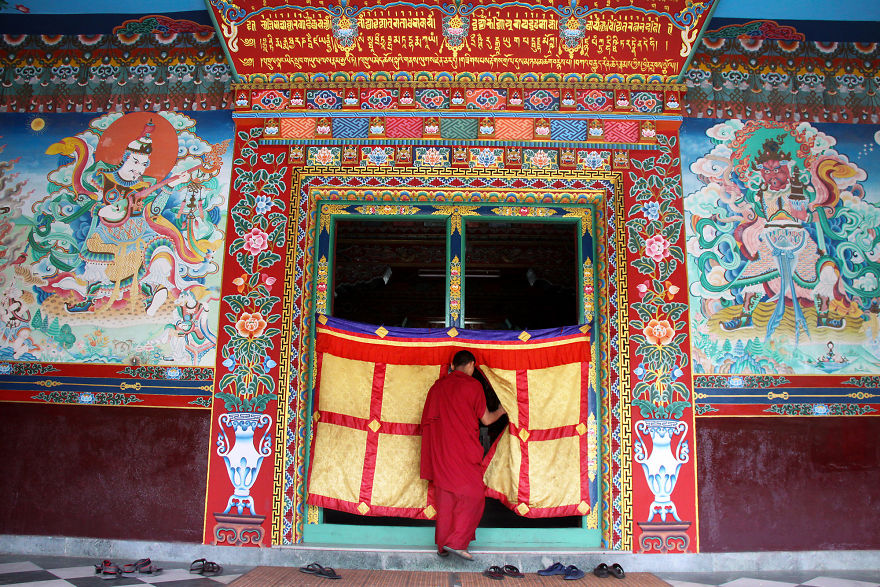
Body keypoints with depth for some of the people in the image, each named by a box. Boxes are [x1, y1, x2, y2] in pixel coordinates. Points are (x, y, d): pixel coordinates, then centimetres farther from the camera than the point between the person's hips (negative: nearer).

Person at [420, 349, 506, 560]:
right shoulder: (472, 385, -4)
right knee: (473, 495, 1)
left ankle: (442, 544, 15)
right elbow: (486, 419, 2)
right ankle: (456, 541, -6)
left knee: (444, 495, 11)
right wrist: (501, 411, 21)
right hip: (464, 450, -6)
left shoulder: (438, 385, 10)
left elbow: (427, 419, 13)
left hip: (439, 450, 6)